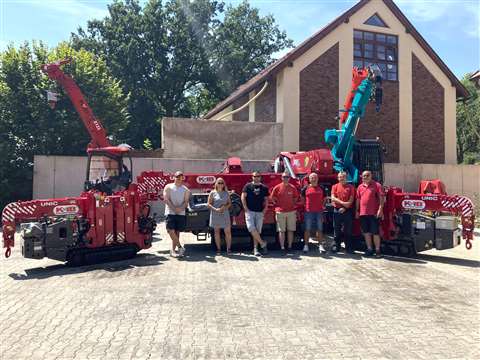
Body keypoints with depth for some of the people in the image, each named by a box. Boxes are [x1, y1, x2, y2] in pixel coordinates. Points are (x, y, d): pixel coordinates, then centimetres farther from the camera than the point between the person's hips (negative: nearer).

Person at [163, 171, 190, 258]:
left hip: (181, 213, 2)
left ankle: (173, 250, 11)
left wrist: (180, 208, -16)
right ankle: (180, 247, -7)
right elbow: (166, 199, -5)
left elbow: (186, 201, 3)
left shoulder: (185, 189, 11)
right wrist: (174, 208, -15)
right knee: (171, 231, -15)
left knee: (177, 232, 3)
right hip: (170, 212, -2)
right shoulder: (168, 187, 6)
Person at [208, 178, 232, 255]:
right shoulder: (212, 193, 2)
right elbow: (209, 204, 0)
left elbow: (229, 203, 11)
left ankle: (229, 249, 6)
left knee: (227, 232, -3)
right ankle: (218, 249, 14)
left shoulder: (226, 193, 8)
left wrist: (225, 207, -9)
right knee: (217, 232, 6)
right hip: (215, 215, -1)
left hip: (225, 215, 1)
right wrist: (215, 209, -15)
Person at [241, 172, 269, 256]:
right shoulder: (248, 186, 4)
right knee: (251, 228, -17)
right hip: (250, 211, -2)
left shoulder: (264, 188, 10)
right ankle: (262, 243, -4)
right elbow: (243, 197, 1)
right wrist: (246, 208, -7)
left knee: (258, 230, 3)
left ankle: (255, 248, 11)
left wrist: (265, 209, 0)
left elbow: (266, 199, 13)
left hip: (260, 212, 2)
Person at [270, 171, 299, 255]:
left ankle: (290, 247, 14)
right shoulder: (277, 187, -2)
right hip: (280, 212, -2)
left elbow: (296, 198, 17)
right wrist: (278, 205, 3)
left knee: (290, 230, 6)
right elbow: (272, 198, 7)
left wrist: (292, 205, 9)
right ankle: (282, 247, 2)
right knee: (281, 230, -1)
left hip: (291, 212, 2)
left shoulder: (293, 188, 4)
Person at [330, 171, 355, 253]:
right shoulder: (335, 186, 8)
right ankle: (337, 246, 14)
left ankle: (349, 247, 7)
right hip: (337, 210, 1)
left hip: (347, 211, -1)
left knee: (348, 230, 1)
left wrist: (344, 208, -12)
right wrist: (342, 203, -14)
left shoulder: (350, 187, 5)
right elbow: (333, 198, -3)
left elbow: (351, 200, -2)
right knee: (337, 229, 6)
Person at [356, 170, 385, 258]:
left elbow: (381, 198, -7)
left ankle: (377, 250, 8)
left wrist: (380, 209, -16)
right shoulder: (360, 187, 13)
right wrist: (357, 210, 14)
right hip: (363, 213, 5)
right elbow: (358, 199, 17)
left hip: (374, 213, -5)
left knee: (375, 232, -1)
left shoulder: (377, 185, -2)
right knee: (366, 232, 11)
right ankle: (369, 249, 21)